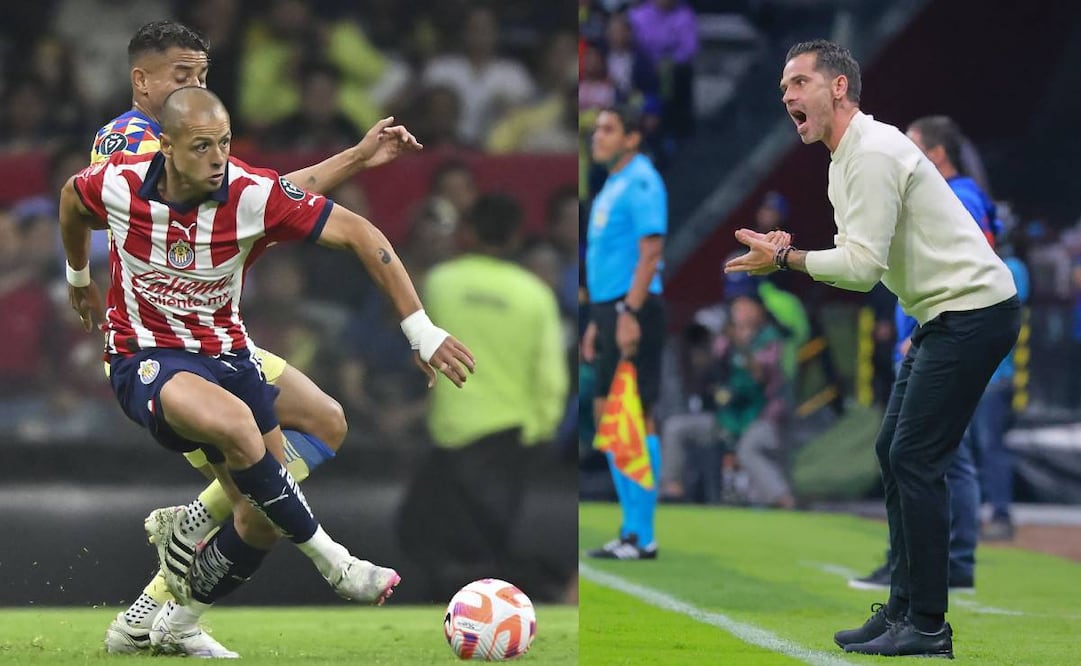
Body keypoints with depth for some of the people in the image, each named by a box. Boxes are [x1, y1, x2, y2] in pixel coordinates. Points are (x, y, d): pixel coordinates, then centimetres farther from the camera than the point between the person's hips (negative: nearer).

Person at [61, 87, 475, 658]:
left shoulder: (254, 195, -19)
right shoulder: (117, 183, -16)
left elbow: (357, 234, -16)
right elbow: (71, 198, 10)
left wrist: (420, 331, -20)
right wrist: (79, 278, 26)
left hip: (225, 351, 3)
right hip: (144, 357, -3)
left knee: (264, 518, -3)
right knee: (235, 423, -35)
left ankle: (179, 623, 23)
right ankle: (332, 562, -21)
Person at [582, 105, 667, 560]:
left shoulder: (641, 182, -10)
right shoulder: (611, 187, 20)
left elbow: (650, 253, -18)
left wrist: (630, 313, -24)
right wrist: (596, 322, 23)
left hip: (632, 309, -10)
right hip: (610, 307, 10)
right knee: (607, 416, 10)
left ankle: (642, 537, -7)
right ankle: (632, 529, 16)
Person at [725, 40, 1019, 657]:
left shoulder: (872, 153, -18)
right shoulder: (849, 156, 15)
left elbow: (864, 265, -23)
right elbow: (865, 258, 17)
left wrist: (784, 259, -14)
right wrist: (790, 250, 3)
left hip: (975, 311, -11)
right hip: (946, 312, 11)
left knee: (915, 461, -11)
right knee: (895, 452, 12)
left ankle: (926, 626, -7)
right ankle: (905, 607, 17)